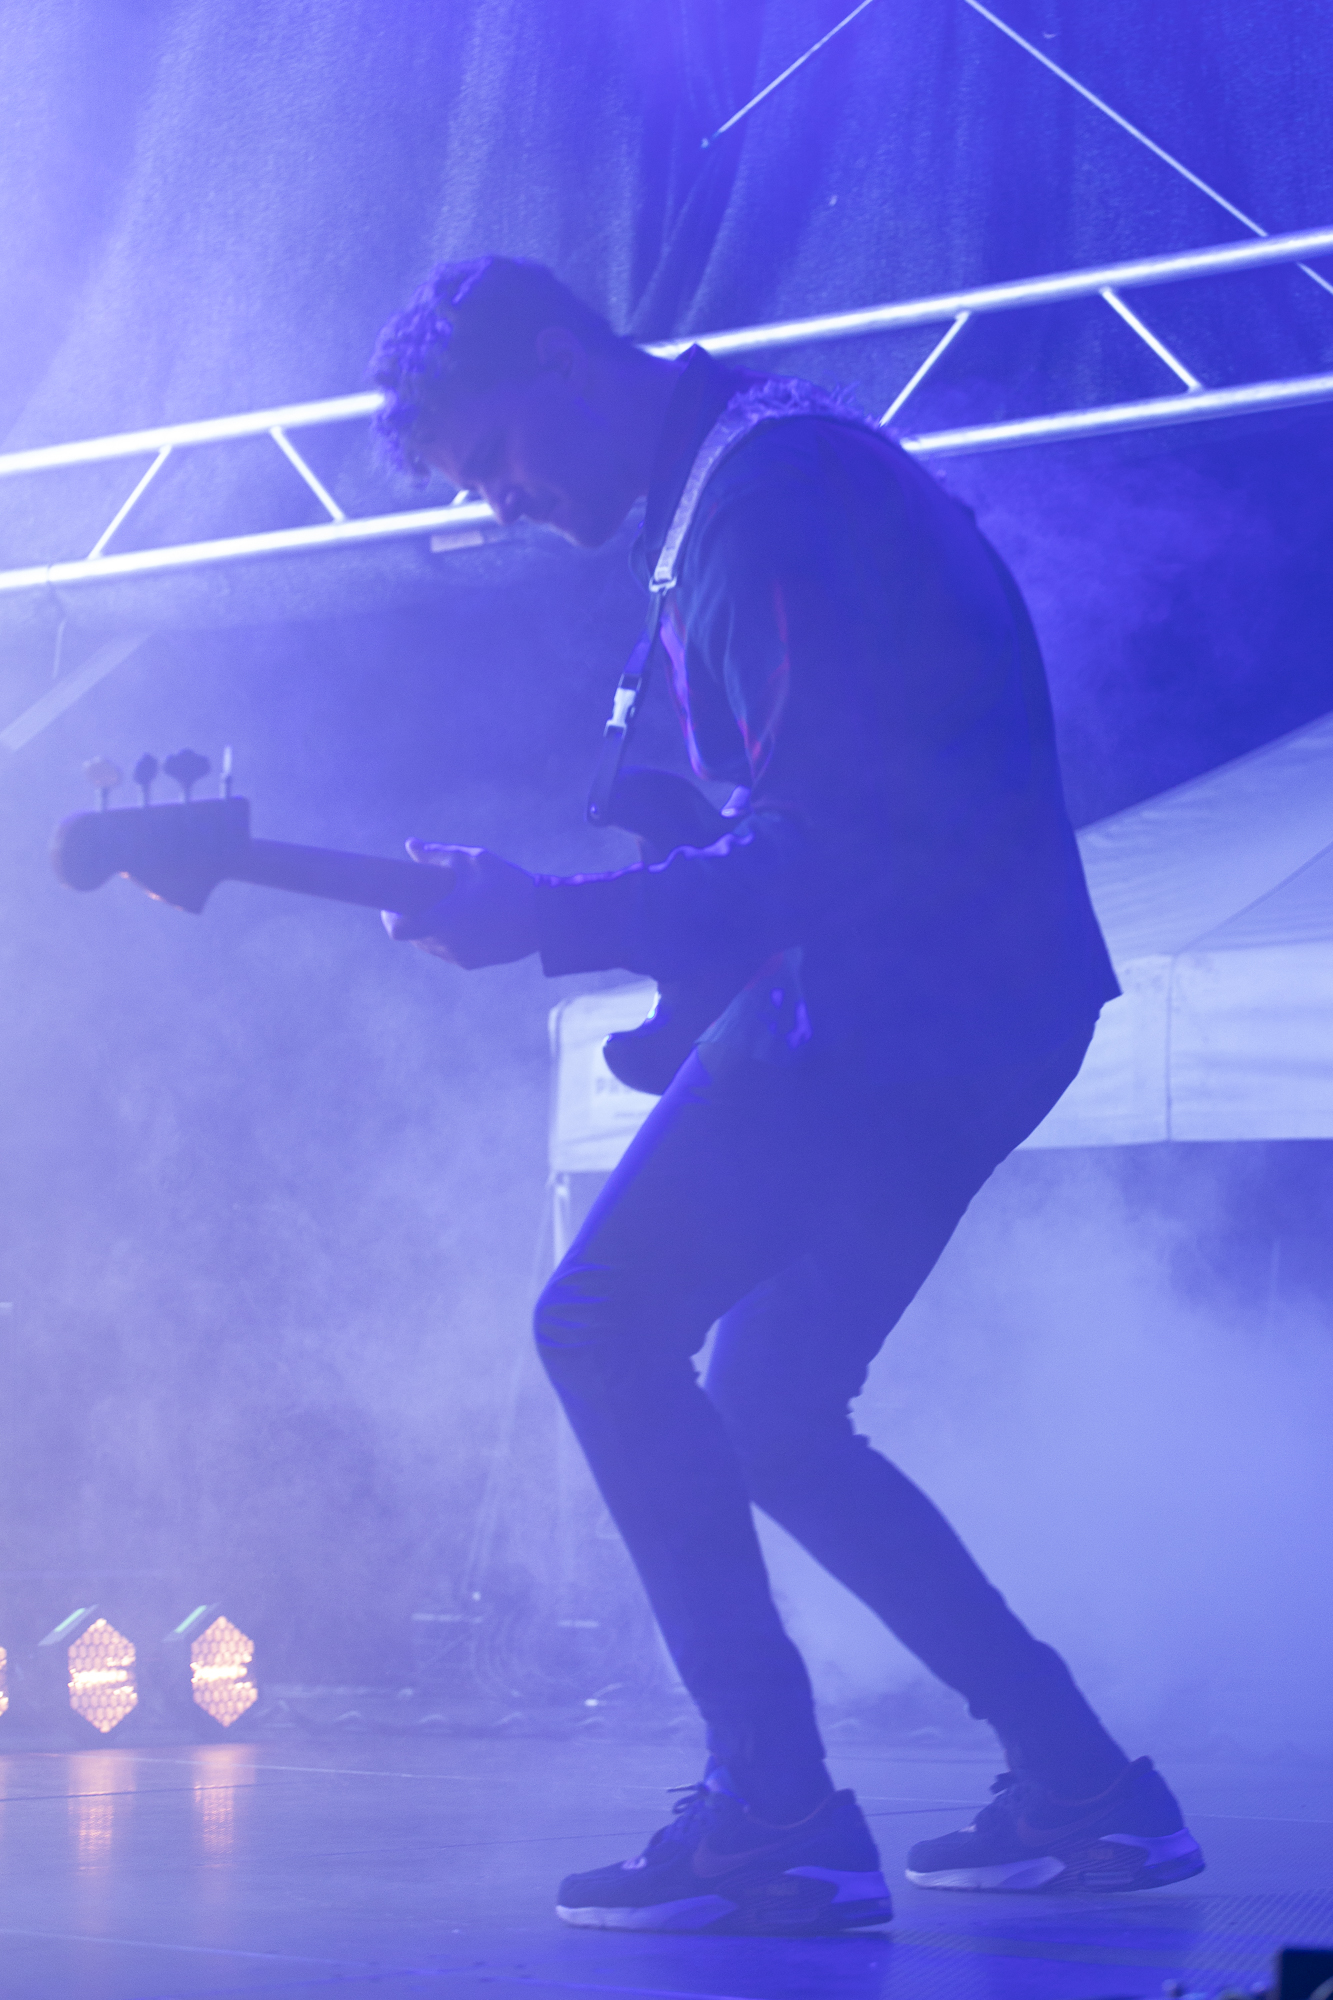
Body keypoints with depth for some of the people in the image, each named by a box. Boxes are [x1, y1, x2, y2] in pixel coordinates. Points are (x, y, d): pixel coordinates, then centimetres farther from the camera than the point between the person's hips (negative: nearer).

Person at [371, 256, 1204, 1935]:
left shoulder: (768, 489, -14)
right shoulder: (735, 479, 19)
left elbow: (813, 847, -22)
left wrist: (545, 920, -21)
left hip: (904, 993, -11)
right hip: (979, 1005, 11)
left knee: (606, 1322, -14)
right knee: (766, 1412, 14)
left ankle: (779, 1813, -17)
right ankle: (1083, 1787, 16)